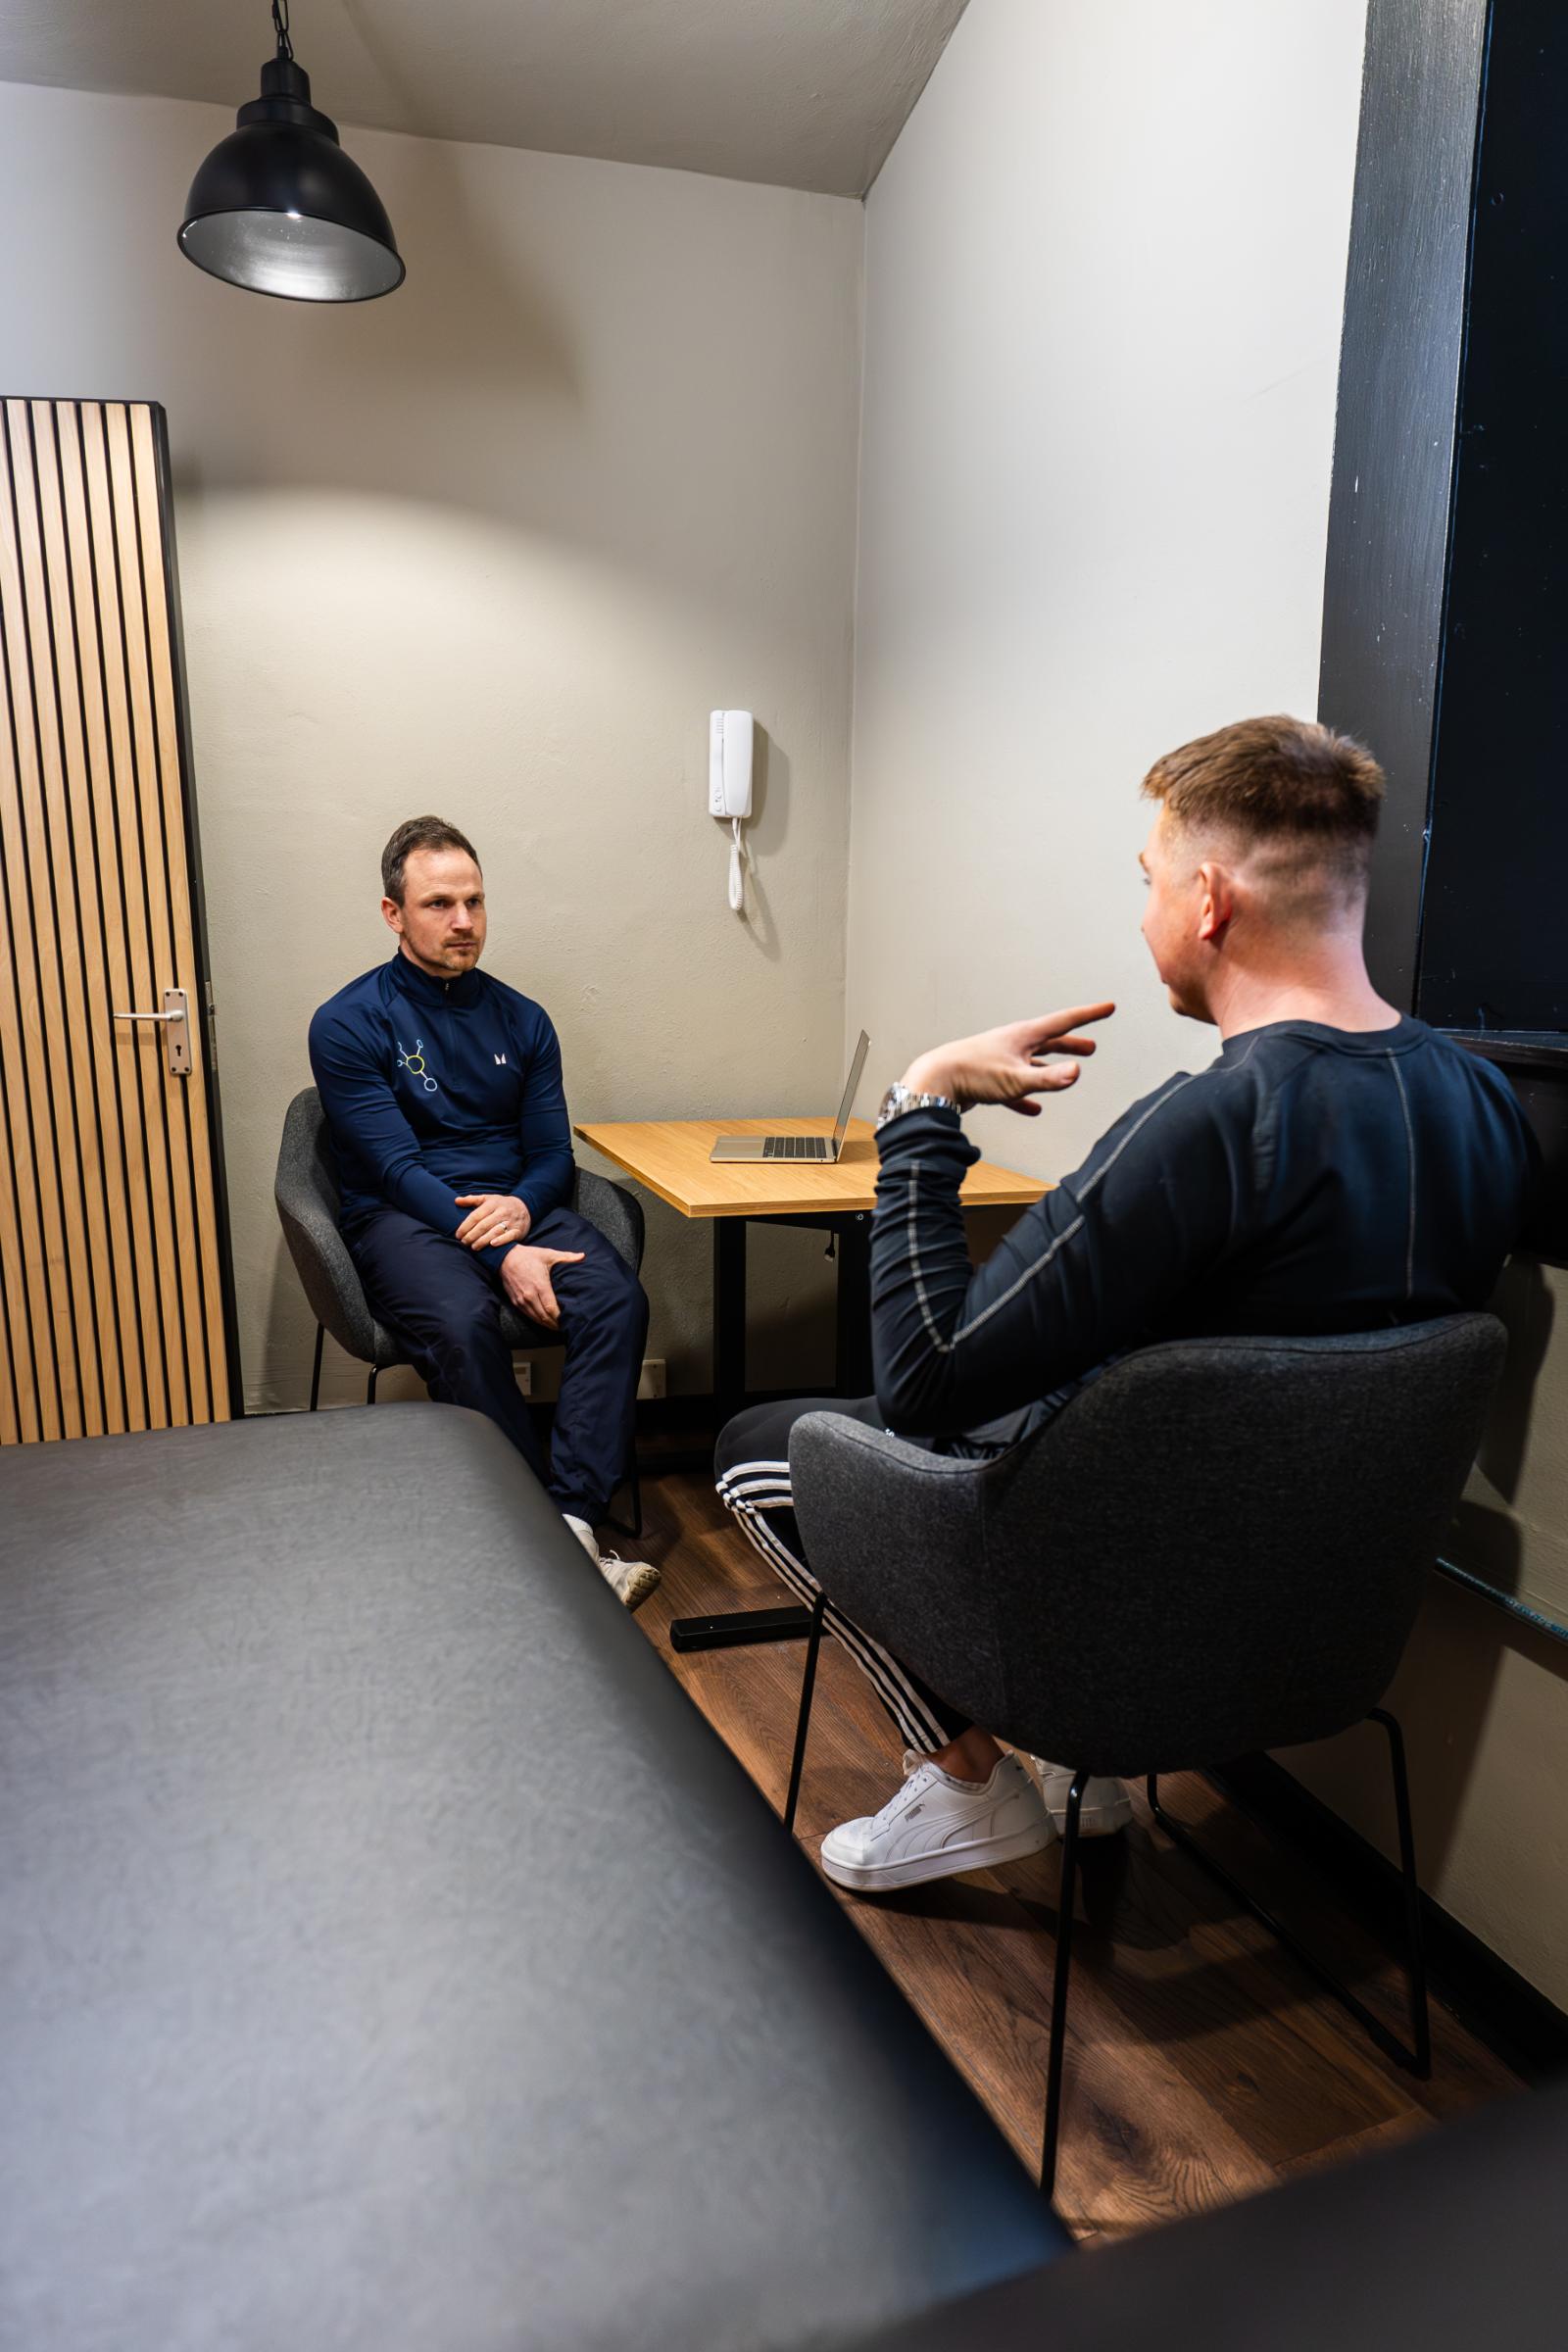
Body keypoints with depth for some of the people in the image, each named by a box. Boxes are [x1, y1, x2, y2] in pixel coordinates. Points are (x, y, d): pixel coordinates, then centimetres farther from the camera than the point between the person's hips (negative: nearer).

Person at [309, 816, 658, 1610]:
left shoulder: (520, 1019, 12)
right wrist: (500, 1256, -22)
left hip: (513, 1206, 4)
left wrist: (522, 1205, -13)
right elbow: (396, 1167, -11)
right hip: (401, 1218, -3)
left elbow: (553, 1153, 12)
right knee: (461, 1324, -36)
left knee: (617, 1298, -27)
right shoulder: (348, 1023, -2)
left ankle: (575, 1522, -31)